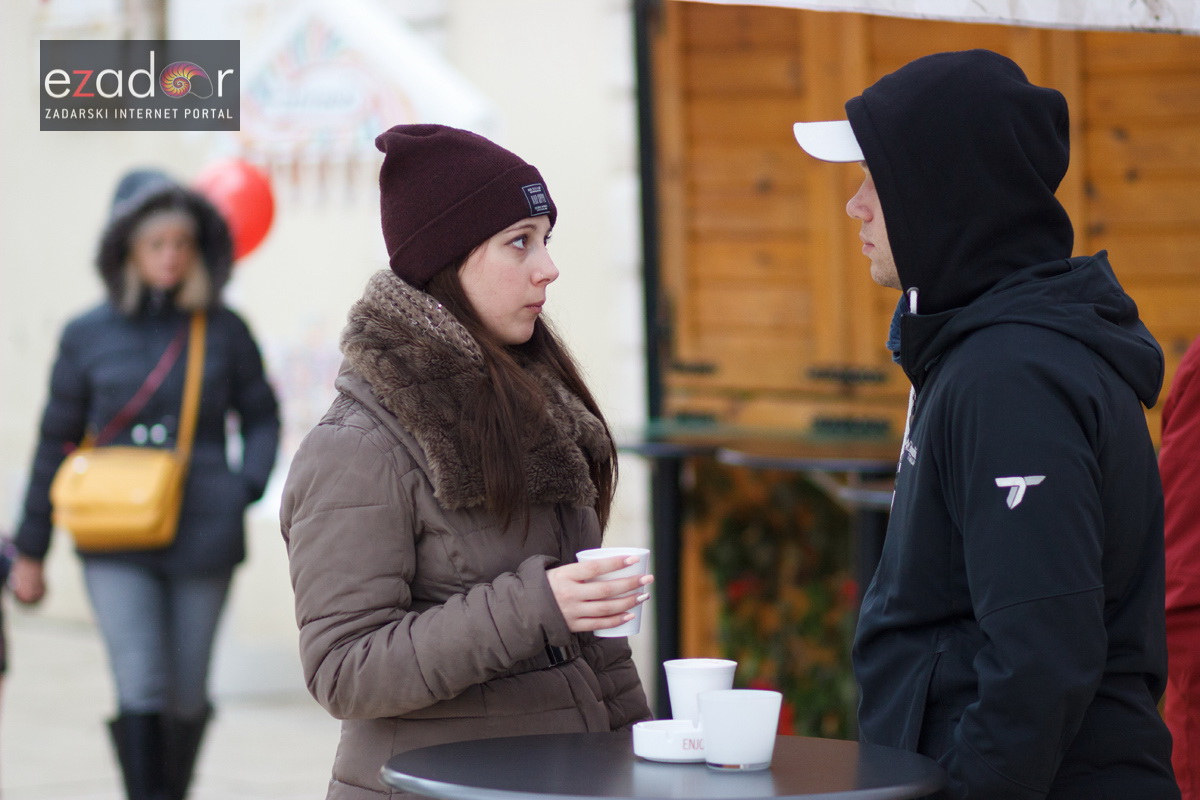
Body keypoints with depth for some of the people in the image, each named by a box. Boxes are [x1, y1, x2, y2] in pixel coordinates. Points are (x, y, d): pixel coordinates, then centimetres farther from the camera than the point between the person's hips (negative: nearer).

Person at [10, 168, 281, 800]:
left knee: (187, 695, 9)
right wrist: (30, 552, 12)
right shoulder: (87, 336, 2)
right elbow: (55, 444, 9)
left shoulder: (224, 330, 2)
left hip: (202, 536, 1)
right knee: (140, 689, -12)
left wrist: (248, 484, -6)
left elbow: (261, 417, 14)